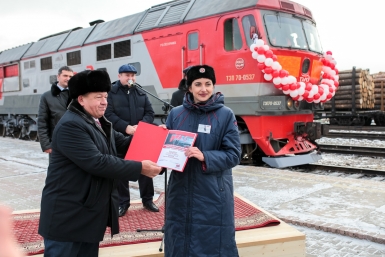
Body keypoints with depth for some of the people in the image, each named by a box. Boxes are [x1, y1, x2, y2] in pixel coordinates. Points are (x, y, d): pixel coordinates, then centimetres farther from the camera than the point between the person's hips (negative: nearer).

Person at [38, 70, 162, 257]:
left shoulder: (98, 122, 12)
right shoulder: (70, 126, -21)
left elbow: (121, 143, 10)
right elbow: (96, 162, -28)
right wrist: (140, 168, -26)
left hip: (91, 210, 10)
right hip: (67, 213, -9)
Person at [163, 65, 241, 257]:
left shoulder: (226, 115, -5)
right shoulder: (176, 114, 4)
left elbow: (233, 154, -9)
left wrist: (204, 157, -23)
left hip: (213, 195, -3)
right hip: (181, 192, 3)